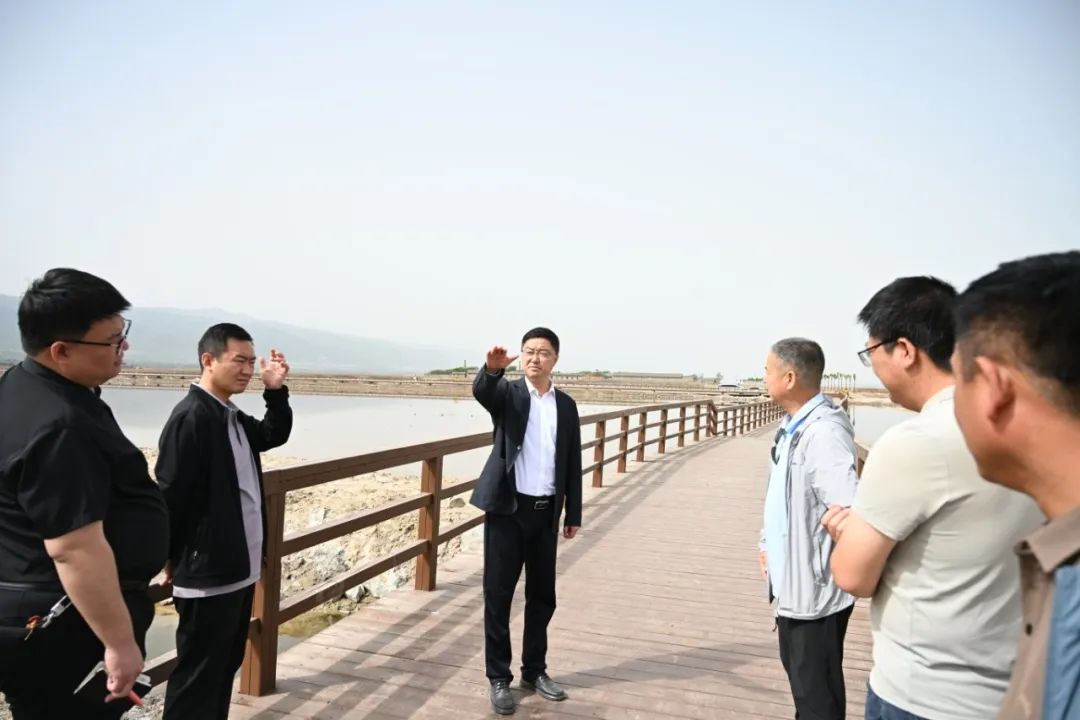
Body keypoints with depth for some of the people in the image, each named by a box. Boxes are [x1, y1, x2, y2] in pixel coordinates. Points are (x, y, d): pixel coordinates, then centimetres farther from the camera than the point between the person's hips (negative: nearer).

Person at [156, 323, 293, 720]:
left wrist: (275, 391, 7)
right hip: (207, 573, -9)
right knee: (198, 676, 4)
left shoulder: (233, 417, 9)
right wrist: (174, 559, -11)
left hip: (240, 567, 9)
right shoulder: (190, 417, -19)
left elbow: (274, 435, 23)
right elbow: (171, 495, -20)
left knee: (226, 665, 21)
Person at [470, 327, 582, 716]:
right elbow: (481, 390, -27)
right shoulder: (507, 392, -2)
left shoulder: (566, 404, 8)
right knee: (498, 595, 3)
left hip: (546, 513, 4)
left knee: (542, 596, 13)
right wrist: (492, 366, -49)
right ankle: (499, 677, 17)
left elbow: (572, 462, 10)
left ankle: (534, 670, 29)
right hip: (508, 509, -3)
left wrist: (573, 513, 9)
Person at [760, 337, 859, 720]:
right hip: (792, 582, 9)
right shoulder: (791, 427, 6)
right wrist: (767, 544, 11)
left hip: (815, 587, -9)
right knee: (800, 676, 25)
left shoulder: (824, 433, -25)